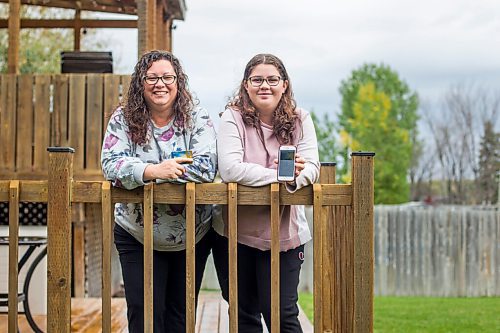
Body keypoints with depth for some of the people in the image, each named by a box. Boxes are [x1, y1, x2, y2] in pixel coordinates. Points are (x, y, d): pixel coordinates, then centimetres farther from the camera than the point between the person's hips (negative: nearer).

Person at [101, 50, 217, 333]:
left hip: (193, 237, 1)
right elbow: (112, 164, -15)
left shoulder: (197, 119, -6)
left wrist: (145, 175, -21)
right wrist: (154, 171, -33)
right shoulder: (123, 120, -3)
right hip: (137, 237, 0)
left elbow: (206, 167, -19)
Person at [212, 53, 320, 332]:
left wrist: (296, 176, -32)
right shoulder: (233, 118, -7)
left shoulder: (300, 120, 2)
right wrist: (279, 174, -23)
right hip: (235, 232, 0)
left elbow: (312, 168, -8)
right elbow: (229, 169, -20)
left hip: (283, 233, 1)